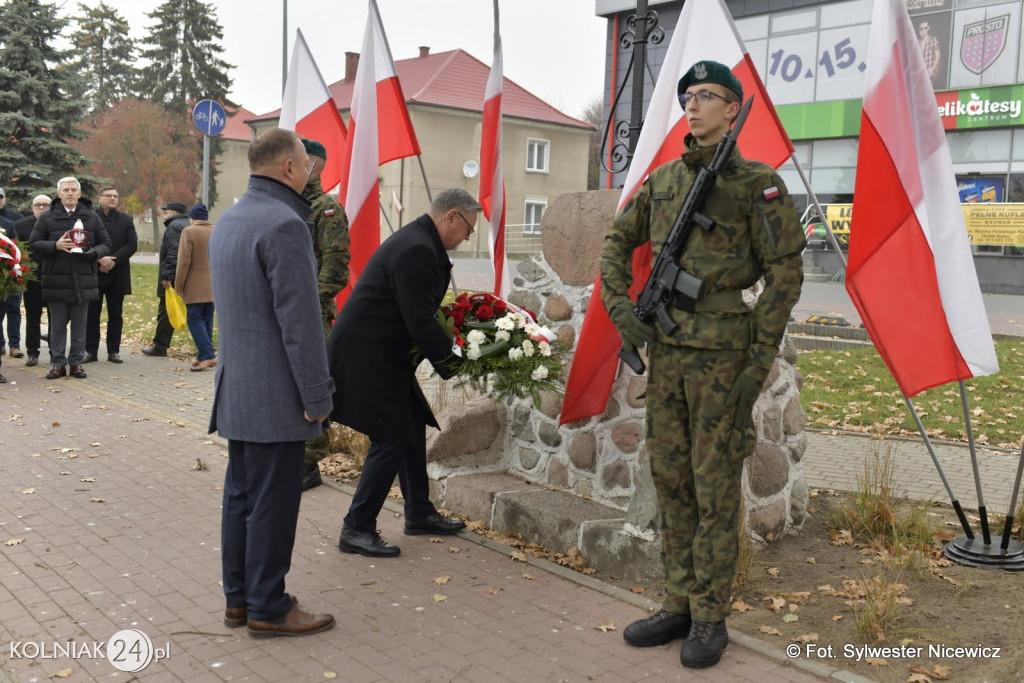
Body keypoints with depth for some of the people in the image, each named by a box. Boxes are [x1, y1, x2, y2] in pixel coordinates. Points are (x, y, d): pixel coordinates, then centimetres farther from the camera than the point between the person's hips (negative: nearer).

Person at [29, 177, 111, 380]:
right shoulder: (47, 217, 5)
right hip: (56, 280, -1)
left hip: (83, 280, 1)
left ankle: (76, 362, 14)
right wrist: (55, 245, -14)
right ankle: (57, 363, 12)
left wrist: (93, 252, -12)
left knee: (79, 324, 6)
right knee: (57, 325, 5)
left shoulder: (92, 218, 9)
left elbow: (105, 244, 9)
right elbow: (33, 243, 3)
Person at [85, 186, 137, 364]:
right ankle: (91, 351, 9)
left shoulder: (126, 220, 9)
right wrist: (100, 259, -17)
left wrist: (113, 261, -12)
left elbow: (132, 244, -1)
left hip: (118, 274, 2)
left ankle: (113, 351, 11)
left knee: (115, 314, 6)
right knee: (92, 314, 3)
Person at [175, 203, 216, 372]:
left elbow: (184, 261, -12)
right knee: (207, 320, 11)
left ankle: (207, 356, -13)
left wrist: (178, 285, -5)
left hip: (195, 287, -6)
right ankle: (205, 355, 14)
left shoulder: (189, 231, -9)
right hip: (214, 286, 6)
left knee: (195, 319, -4)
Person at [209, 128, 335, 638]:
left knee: (240, 494, 15)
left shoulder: (227, 221, 13)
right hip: (275, 394, -9)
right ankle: (268, 608, 11)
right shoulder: (284, 224, -18)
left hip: (235, 389, 10)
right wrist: (317, 396, -15)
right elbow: (299, 321, -20)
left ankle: (239, 597, 26)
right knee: (272, 502, 0)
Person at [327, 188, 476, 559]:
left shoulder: (416, 241, 11)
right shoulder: (416, 251, -22)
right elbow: (420, 323, -23)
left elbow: (422, 312, 17)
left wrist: (447, 348, 9)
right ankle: (357, 529, 6)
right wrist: (453, 360, -12)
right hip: (367, 358, -11)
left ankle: (418, 513, 29)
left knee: (412, 428, 16)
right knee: (391, 441, -6)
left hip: (383, 354, 11)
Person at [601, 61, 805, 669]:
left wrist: (759, 363, -13)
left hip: (723, 351, -6)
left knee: (715, 486, 0)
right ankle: (679, 606, 24)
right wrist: (621, 309, 4)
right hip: (666, 349, 6)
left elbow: (785, 274, -8)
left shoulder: (759, 183, -4)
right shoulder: (664, 180, 12)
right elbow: (618, 244, 20)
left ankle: (710, 620, 14)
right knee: (671, 478, 10)